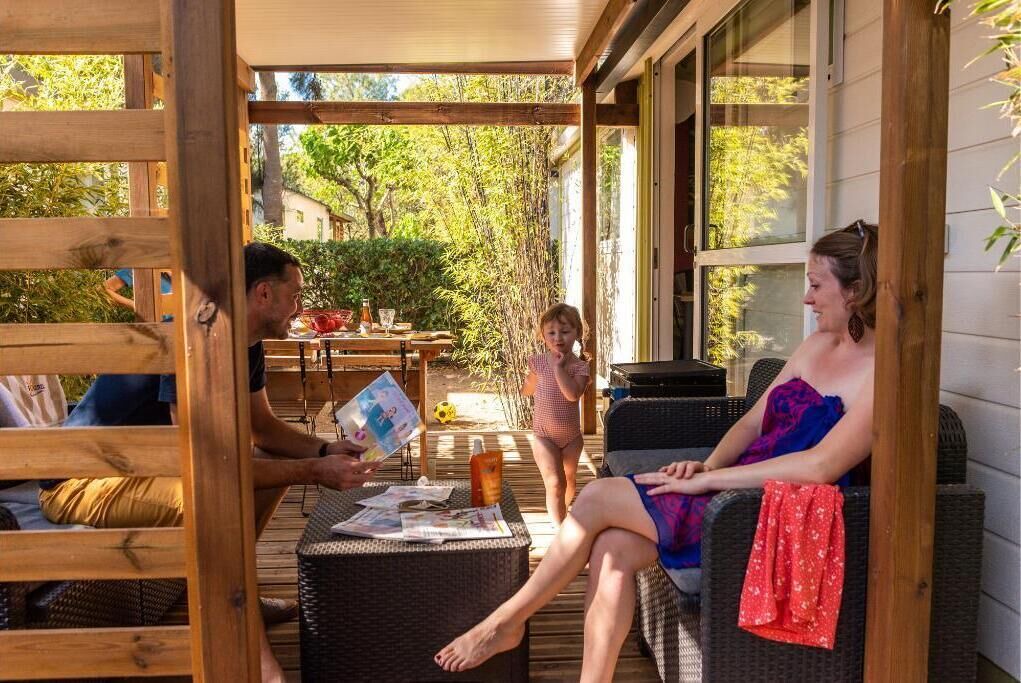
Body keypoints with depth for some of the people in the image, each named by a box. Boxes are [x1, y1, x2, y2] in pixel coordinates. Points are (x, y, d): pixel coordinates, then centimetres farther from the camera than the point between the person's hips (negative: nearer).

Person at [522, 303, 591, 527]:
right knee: (555, 483, -14)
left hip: (572, 435, 2)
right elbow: (526, 391, 10)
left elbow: (573, 394, -32)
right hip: (545, 435, -1)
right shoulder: (539, 362, -7)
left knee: (568, 480, 22)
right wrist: (535, 376, 0)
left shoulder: (580, 366, -12)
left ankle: (561, 513, 49)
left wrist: (558, 367, -29)